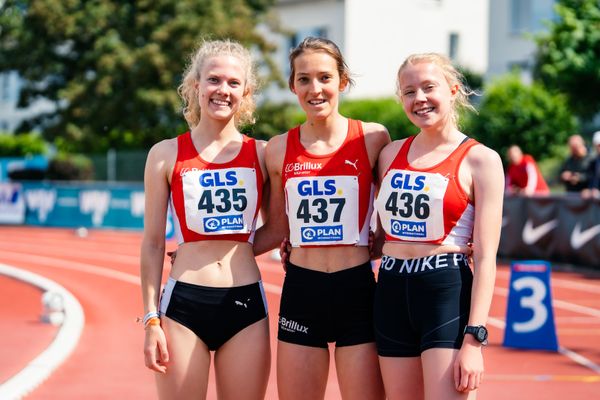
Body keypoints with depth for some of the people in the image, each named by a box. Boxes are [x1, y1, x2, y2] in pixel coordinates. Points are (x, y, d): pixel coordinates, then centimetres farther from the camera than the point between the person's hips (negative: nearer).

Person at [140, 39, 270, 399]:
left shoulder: (261, 154, 6)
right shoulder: (166, 154, 3)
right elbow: (153, 243, 4)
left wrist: (232, 247, 0)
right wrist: (151, 319, -1)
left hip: (246, 303, 1)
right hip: (184, 303, -1)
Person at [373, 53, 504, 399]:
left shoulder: (480, 160, -5)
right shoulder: (391, 154, 11)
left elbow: (486, 258, -10)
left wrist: (474, 340, -16)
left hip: (448, 293, -5)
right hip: (392, 293, 6)